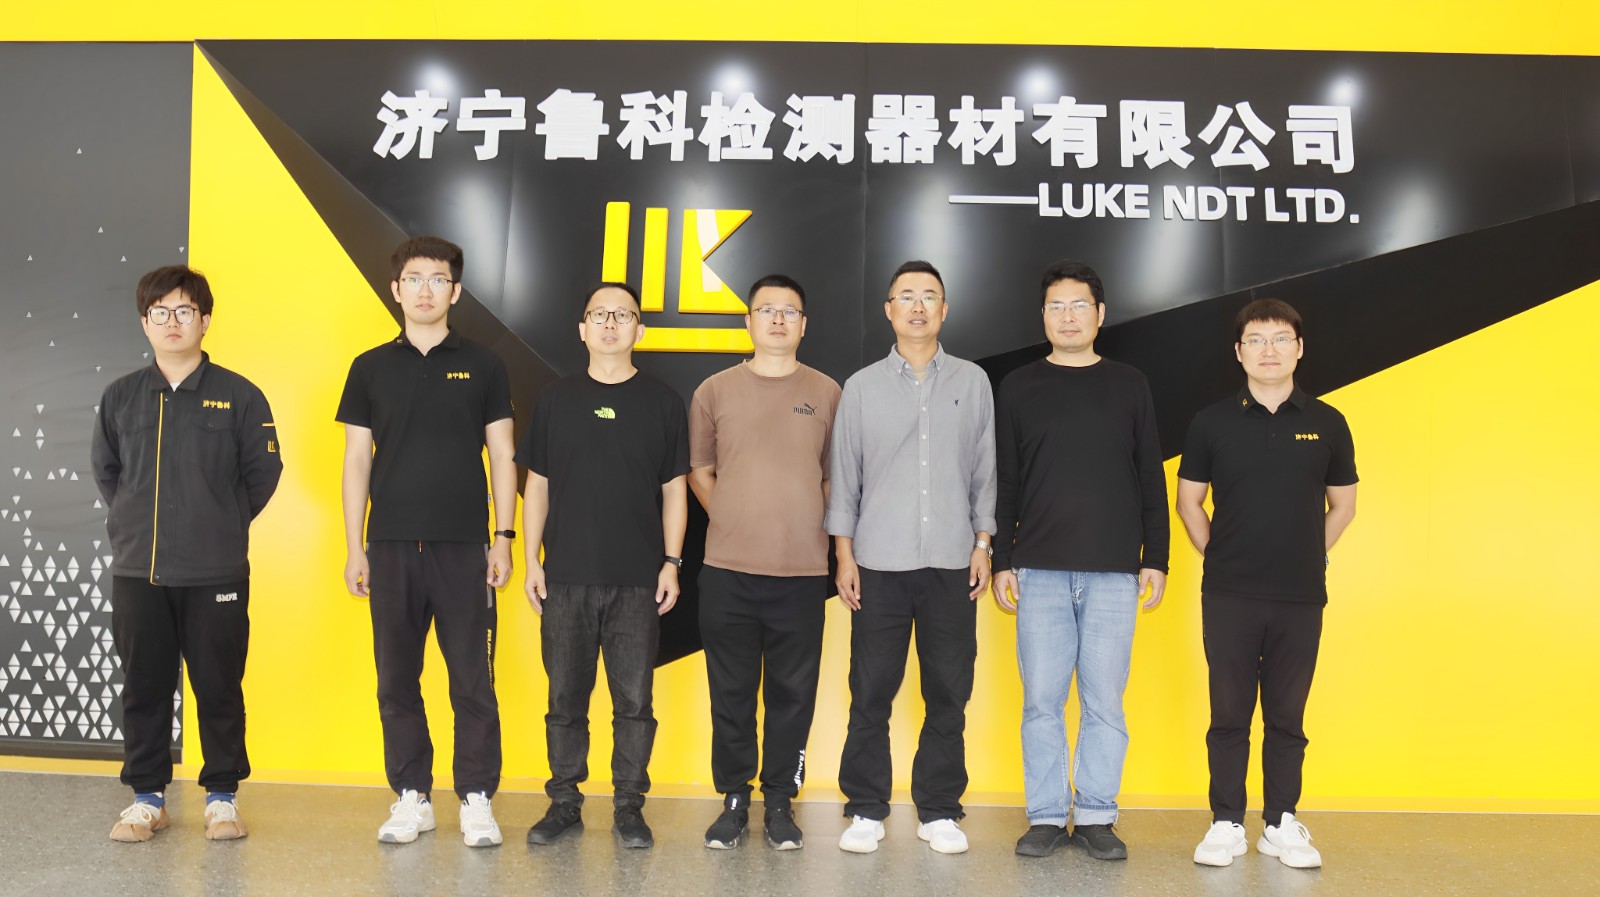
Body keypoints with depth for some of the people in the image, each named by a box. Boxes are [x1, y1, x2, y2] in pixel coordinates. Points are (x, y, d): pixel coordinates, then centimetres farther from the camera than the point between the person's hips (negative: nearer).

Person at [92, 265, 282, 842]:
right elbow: (104, 468, 19)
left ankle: (222, 796, 17)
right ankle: (147, 798, 23)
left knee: (219, 687, 4)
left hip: (216, 573, -3)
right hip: (136, 571, 3)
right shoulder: (120, 396, 7)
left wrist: (226, 524, 4)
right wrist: (133, 521, 11)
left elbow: (263, 470, 4)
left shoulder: (238, 395, -2)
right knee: (143, 687, 10)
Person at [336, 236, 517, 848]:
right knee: (397, 682, 8)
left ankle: (477, 800, 11)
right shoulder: (371, 368, 8)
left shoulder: (482, 366, 5)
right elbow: (357, 460, 8)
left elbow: (502, 457, 5)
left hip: (463, 545, -2)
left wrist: (503, 538, -3)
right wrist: (354, 546, 2)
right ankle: (412, 798, 19)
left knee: (473, 682, 0)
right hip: (391, 545, 2)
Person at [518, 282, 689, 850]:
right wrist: (532, 559, 3)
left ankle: (629, 807, 15)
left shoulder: (661, 401, 6)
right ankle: (564, 802, 20)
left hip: (638, 579, -1)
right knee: (565, 697, 7)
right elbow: (537, 485, 10)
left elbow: (675, 489, 6)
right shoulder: (556, 399, 8)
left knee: (634, 700, 3)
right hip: (566, 576, 1)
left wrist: (672, 562, 0)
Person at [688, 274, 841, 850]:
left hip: (802, 571, 0)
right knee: (731, 691, 7)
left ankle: (780, 802, 19)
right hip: (726, 570, 0)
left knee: (792, 693, 5)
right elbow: (699, 470, 13)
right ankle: (734, 799, 21)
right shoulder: (715, 391, 7)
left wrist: (814, 529, 3)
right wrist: (733, 520, 4)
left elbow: (836, 476, 11)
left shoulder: (827, 393, 7)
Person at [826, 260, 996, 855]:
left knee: (949, 693, 4)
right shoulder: (863, 386, 7)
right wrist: (844, 554, 2)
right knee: (871, 692, 2)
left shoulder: (972, 382, 8)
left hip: (951, 562, 1)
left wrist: (982, 544, 3)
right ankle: (866, 809, 14)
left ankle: (939, 811, 16)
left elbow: (985, 470, 9)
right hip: (879, 562, 0)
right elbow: (843, 475, 7)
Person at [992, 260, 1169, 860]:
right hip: (1039, 570, 0)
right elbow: (1003, 483, 7)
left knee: (1104, 701, 3)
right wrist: (1001, 561, 1)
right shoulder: (1020, 388, 8)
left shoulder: (1129, 386, 10)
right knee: (1041, 700, 2)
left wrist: (1155, 558, 4)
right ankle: (1046, 816, 13)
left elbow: (1152, 481, 10)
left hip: (1113, 573, 0)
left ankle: (1097, 817, 15)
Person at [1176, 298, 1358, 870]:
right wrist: (1217, 555, 3)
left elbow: (1343, 504, 12)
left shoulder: (1327, 424, 4)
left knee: (1287, 716, 9)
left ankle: (1282, 824, 20)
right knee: (1229, 714, 5)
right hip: (1228, 596, -1)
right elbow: (1189, 500, 9)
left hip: (1301, 597, 1)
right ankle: (1227, 823, 15)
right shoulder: (1212, 423, 1)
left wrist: (1308, 557, 7)